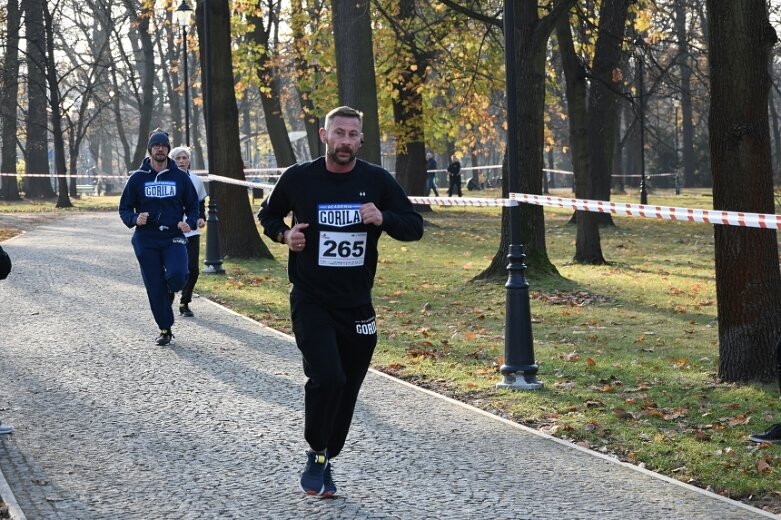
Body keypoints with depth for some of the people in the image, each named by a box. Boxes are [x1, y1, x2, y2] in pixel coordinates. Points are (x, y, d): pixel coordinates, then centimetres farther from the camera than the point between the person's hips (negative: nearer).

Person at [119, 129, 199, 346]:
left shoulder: (180, 177, 6)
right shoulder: (138, 178, 5)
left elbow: (193, 206, 12)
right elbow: (124, 208, 9)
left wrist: (189, 222, -9)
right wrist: (135, 219, -13)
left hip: (174, 238, 0)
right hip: (146, 240, 1)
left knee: (177, 275, -24)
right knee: (154, 287, 0)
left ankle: (169, 293, 14)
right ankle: (165, 330, 15)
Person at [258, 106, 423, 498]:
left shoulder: (377, 180, -2)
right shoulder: (299, 178, -5)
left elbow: (414, 227, 1)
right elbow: (268, 213, 13)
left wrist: (382, 218, -18)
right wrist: (284, 234, -8)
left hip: (357, 307, 3)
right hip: (311, 302, -3)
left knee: (346, 391, 10)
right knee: (327, 377, -21)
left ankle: (325, 463, 30)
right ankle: (316, 455, 1)